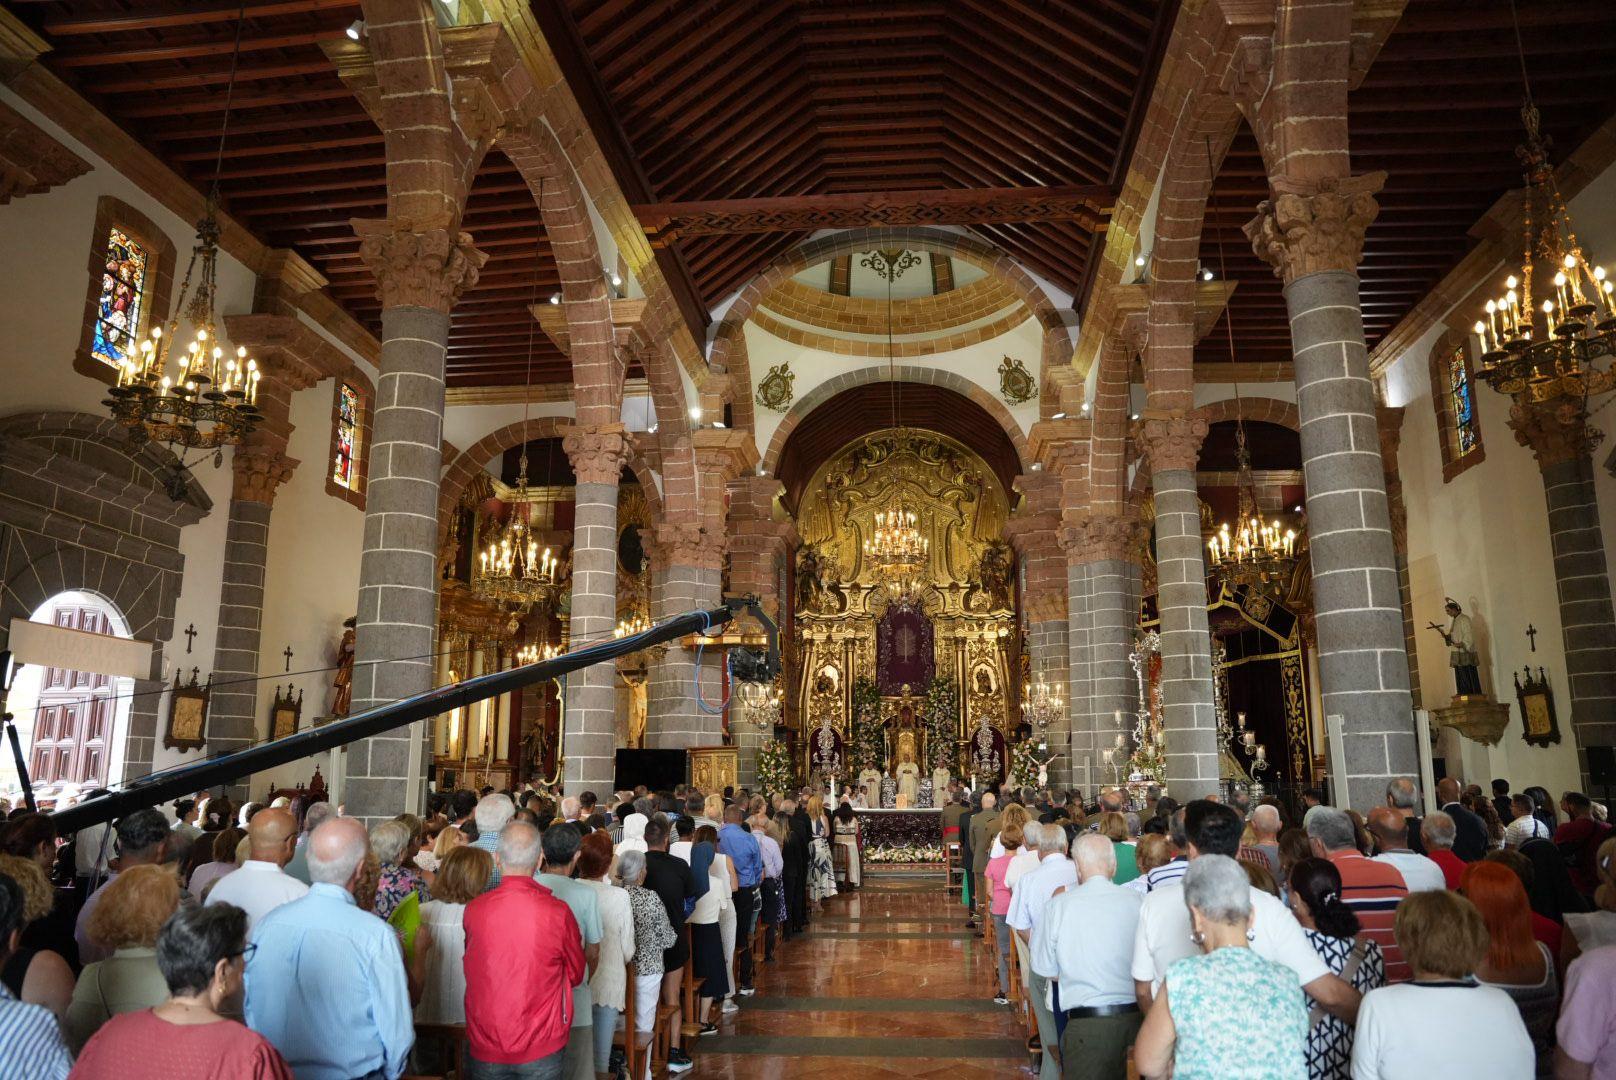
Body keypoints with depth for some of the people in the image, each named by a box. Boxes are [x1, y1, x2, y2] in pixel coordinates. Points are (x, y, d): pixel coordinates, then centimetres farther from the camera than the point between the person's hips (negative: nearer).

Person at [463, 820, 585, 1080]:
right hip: (542, 1048, -2)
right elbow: (576, 975, -3)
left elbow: (471, 969, 5)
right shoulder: (558, 912, -19)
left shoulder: (473, 910, -13)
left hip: (484, 1048, 2)